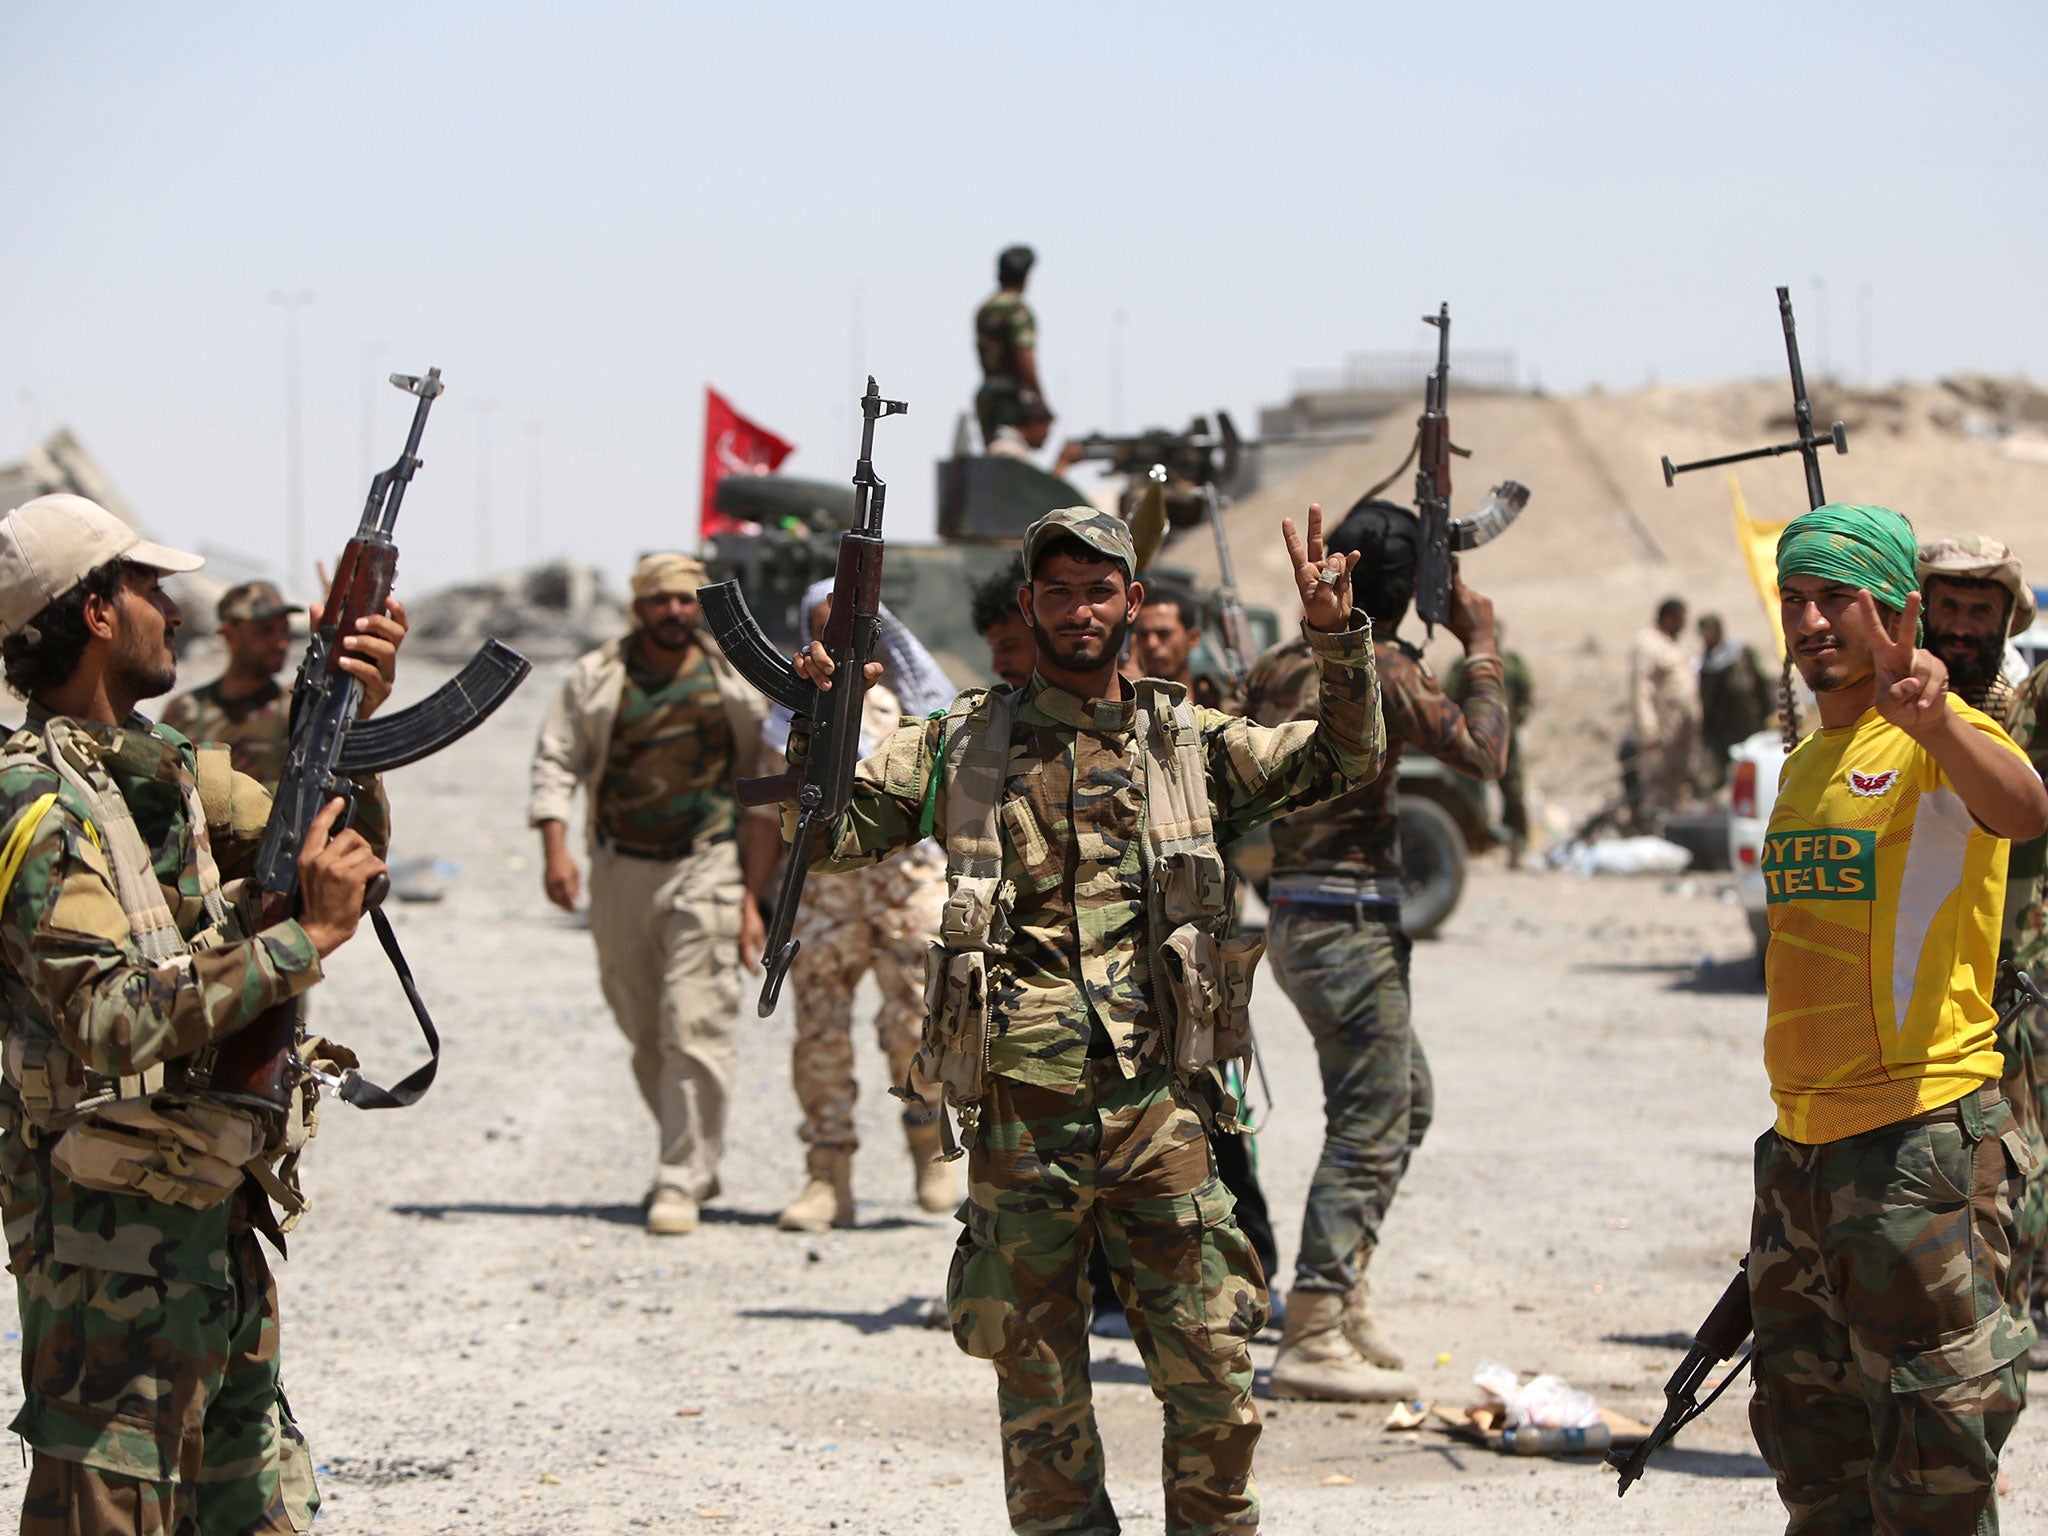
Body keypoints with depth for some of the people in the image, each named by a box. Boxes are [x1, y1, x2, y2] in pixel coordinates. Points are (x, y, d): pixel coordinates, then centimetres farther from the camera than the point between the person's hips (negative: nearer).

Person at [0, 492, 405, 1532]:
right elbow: (111, 1021, -27)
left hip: (214, 1212, 9)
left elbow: (339, 856, 16)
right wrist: (304, 939, -24)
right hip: (112, 1223, -9)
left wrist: (351, 720, 0)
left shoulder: (164, 765, 11)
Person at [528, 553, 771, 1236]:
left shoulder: (734, 685, 3)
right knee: (644, 1032, 12)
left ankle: (680, 1184, -11)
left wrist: (754, 897, 1)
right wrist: (555, 847, -15)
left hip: (706, 871, -3)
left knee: (695, 1026, -12)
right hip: (621, 871, 3)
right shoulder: (595, 679, 5)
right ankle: (695, 1159, 30)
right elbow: (556, 760, 1)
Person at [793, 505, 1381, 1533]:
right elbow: (835, 836, 5)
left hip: (1160, 1110, 1)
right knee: (1038, 1385, 6)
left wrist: (1335, 636, -4)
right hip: (1020, 1119, -1)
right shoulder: (965, 743, 8)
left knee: (1214, 1381, 1)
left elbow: (1345, 760, 10)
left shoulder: (1190, 743, 11)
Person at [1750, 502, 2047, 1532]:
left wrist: (1936, 723, -55)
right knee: (1812, 1441, 16)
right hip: (1803, 1142, 9)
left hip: (1921, 1138, -9)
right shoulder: (1808, 763, 17)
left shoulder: (1938, 742, -11)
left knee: (1931, 1446, -6)